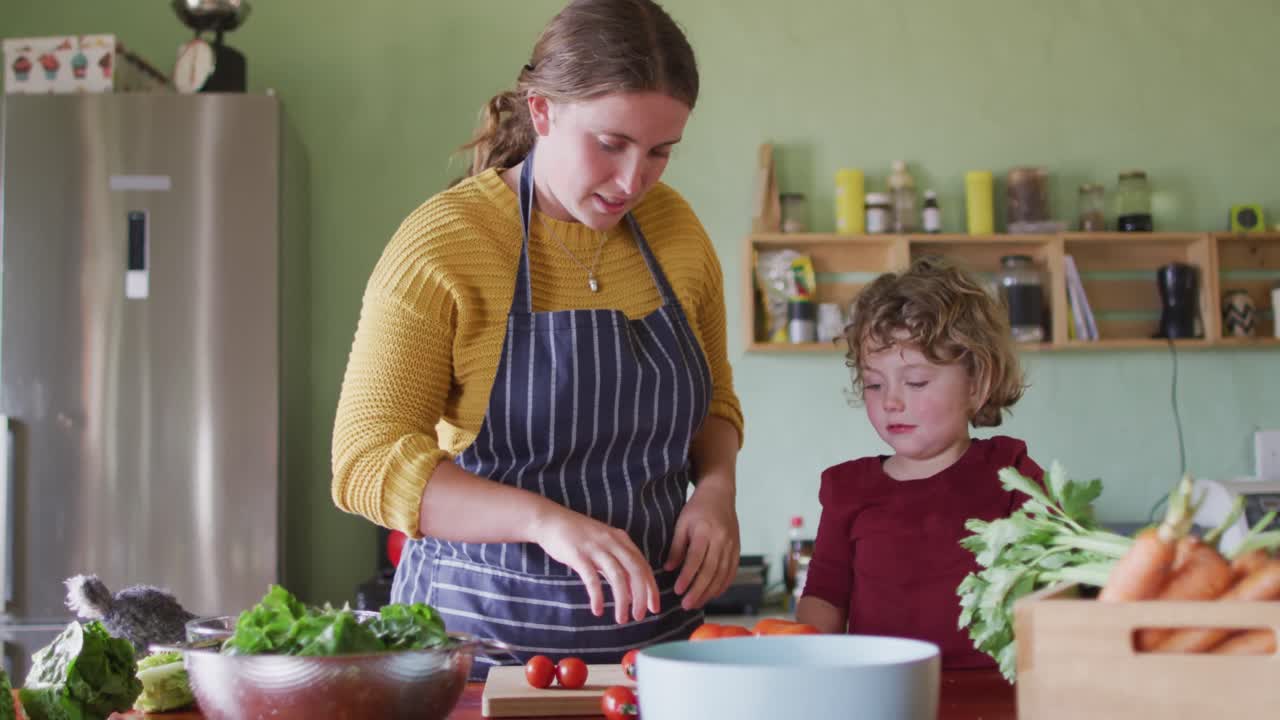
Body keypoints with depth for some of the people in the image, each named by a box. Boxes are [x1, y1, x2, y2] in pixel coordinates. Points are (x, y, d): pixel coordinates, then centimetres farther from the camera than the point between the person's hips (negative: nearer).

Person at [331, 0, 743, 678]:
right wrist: (547, 520, -31)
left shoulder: (675, 227, 1)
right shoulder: (440, 244, -14)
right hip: (486, 633, -4)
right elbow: (367, 463, -18)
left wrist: (717, 484, -6)